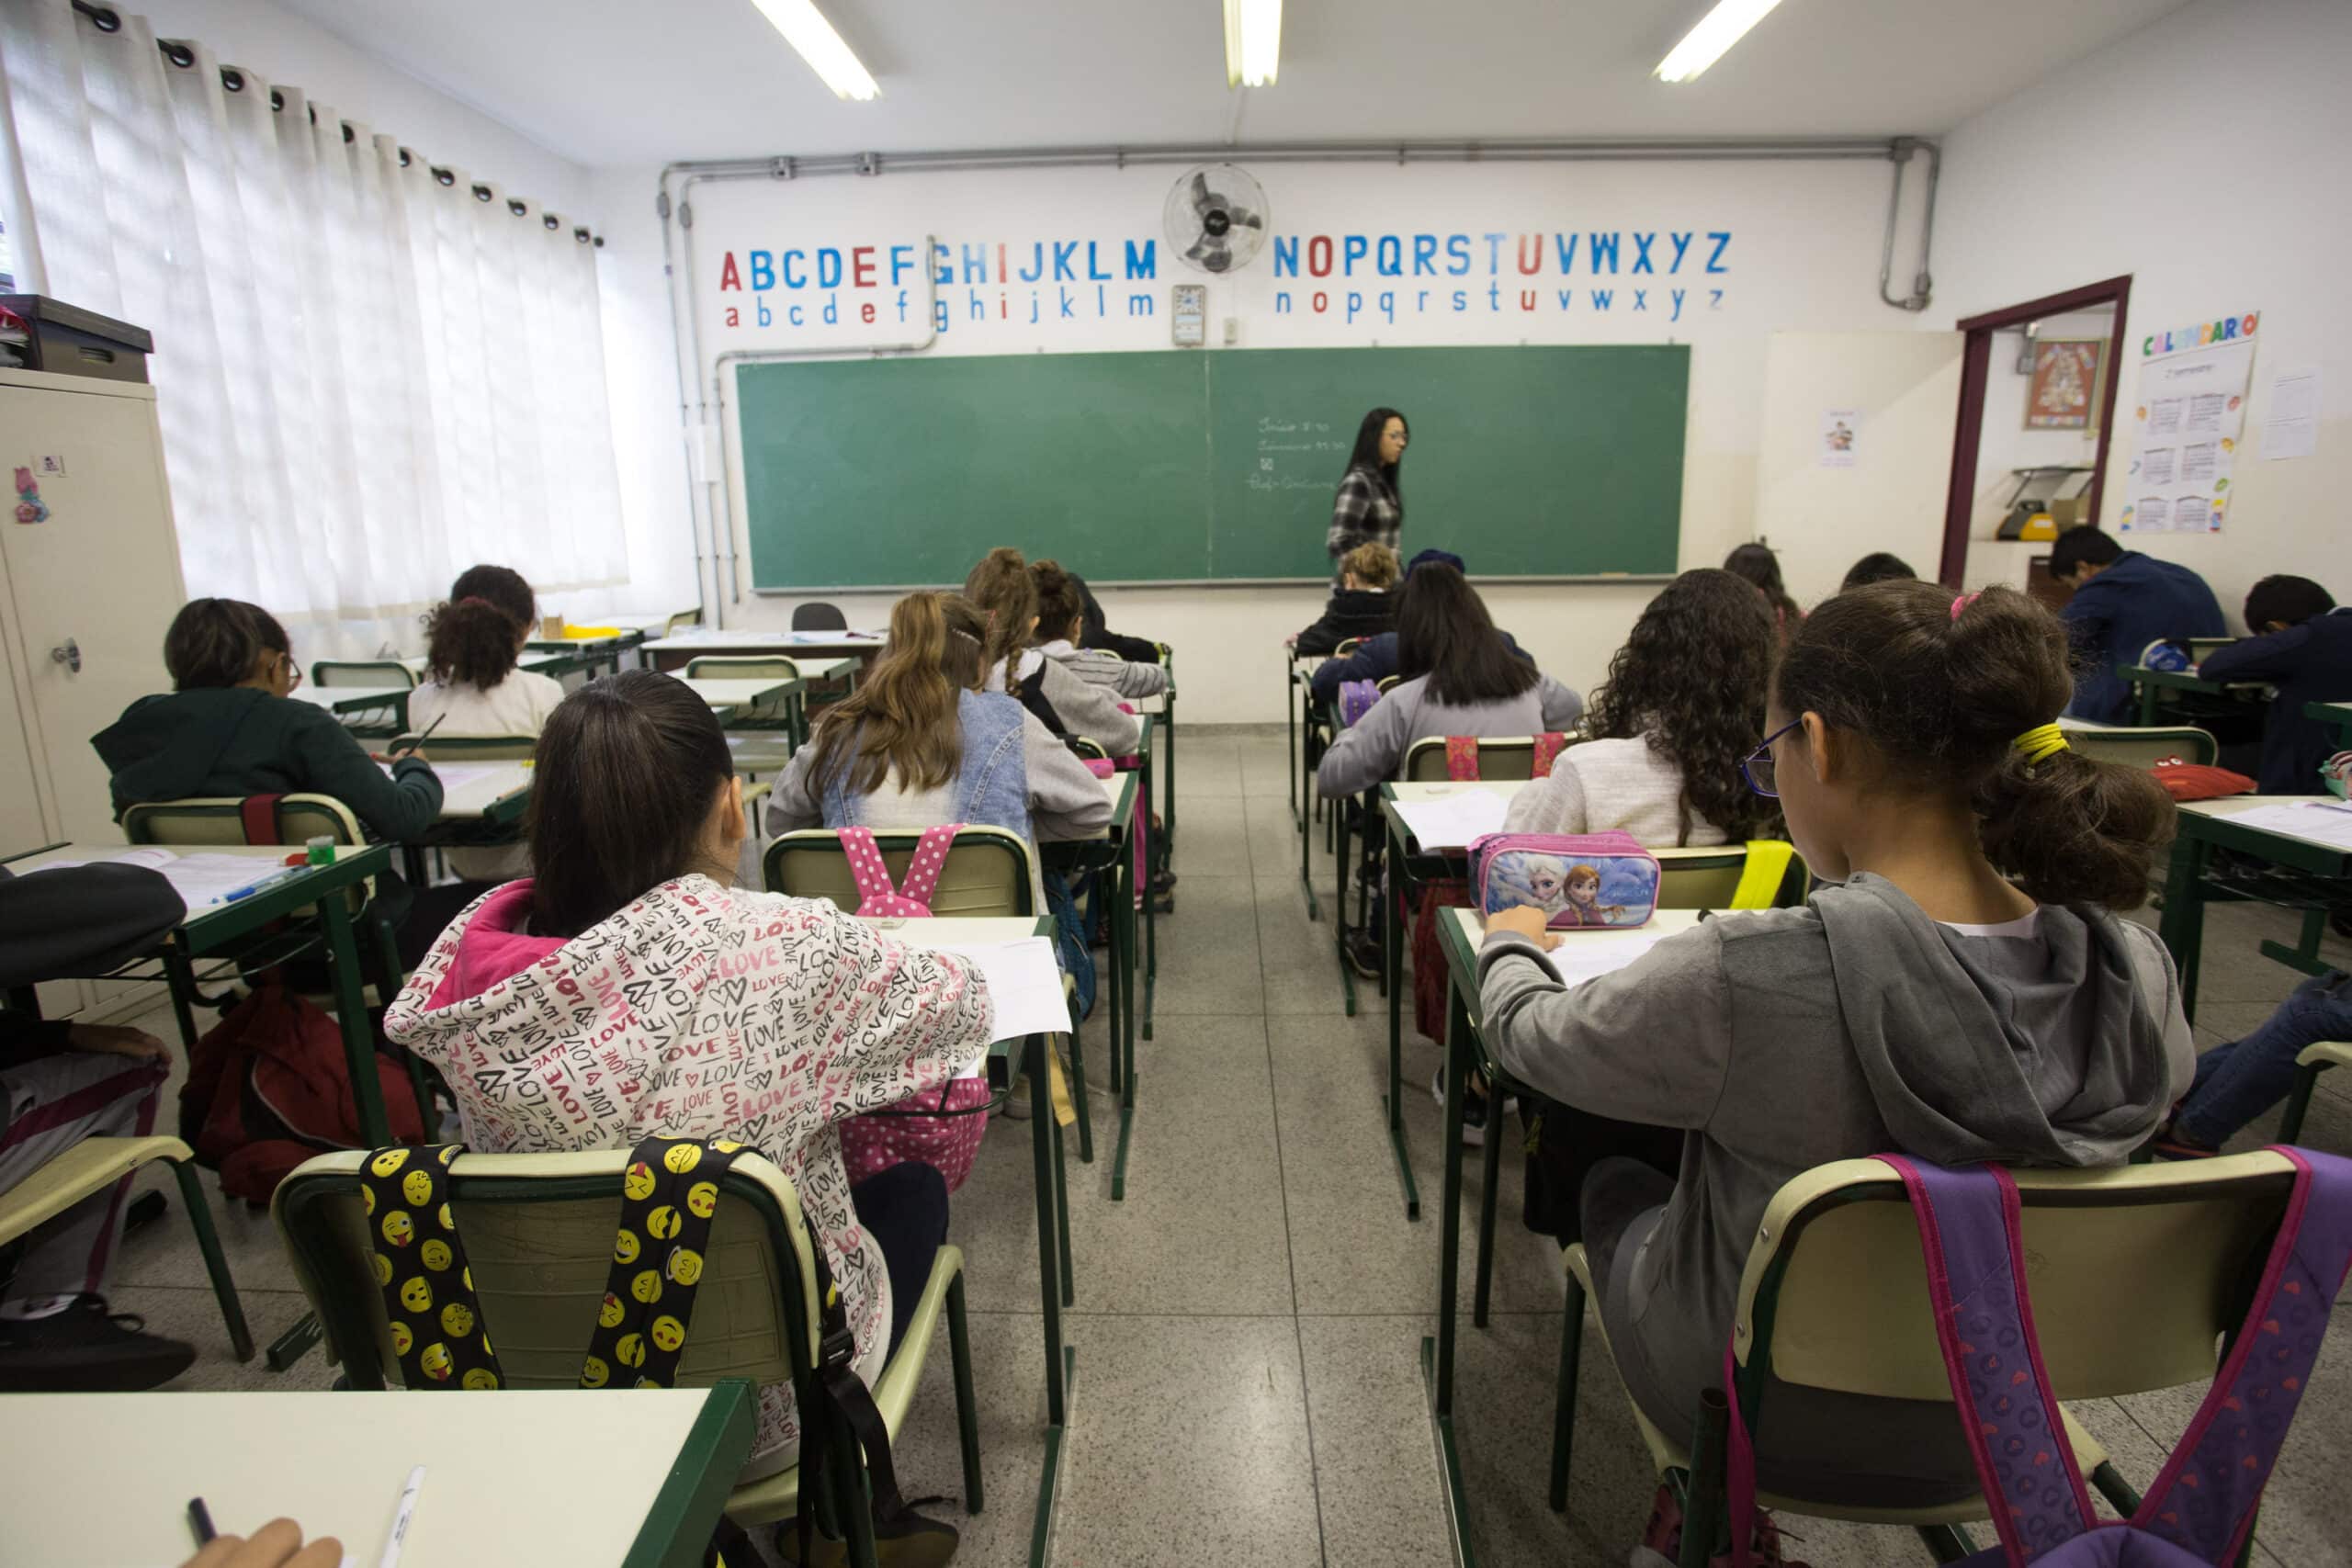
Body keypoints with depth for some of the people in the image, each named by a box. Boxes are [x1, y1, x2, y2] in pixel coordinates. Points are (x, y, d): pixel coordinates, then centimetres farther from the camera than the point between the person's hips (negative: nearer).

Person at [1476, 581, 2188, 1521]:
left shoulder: (1742, 976, -36)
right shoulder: (2141, 976, -20)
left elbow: (1527, 1034, -17)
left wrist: (1510, 943, 6)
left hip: (1765, 1420, -4)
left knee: (1613, 1186, 26)